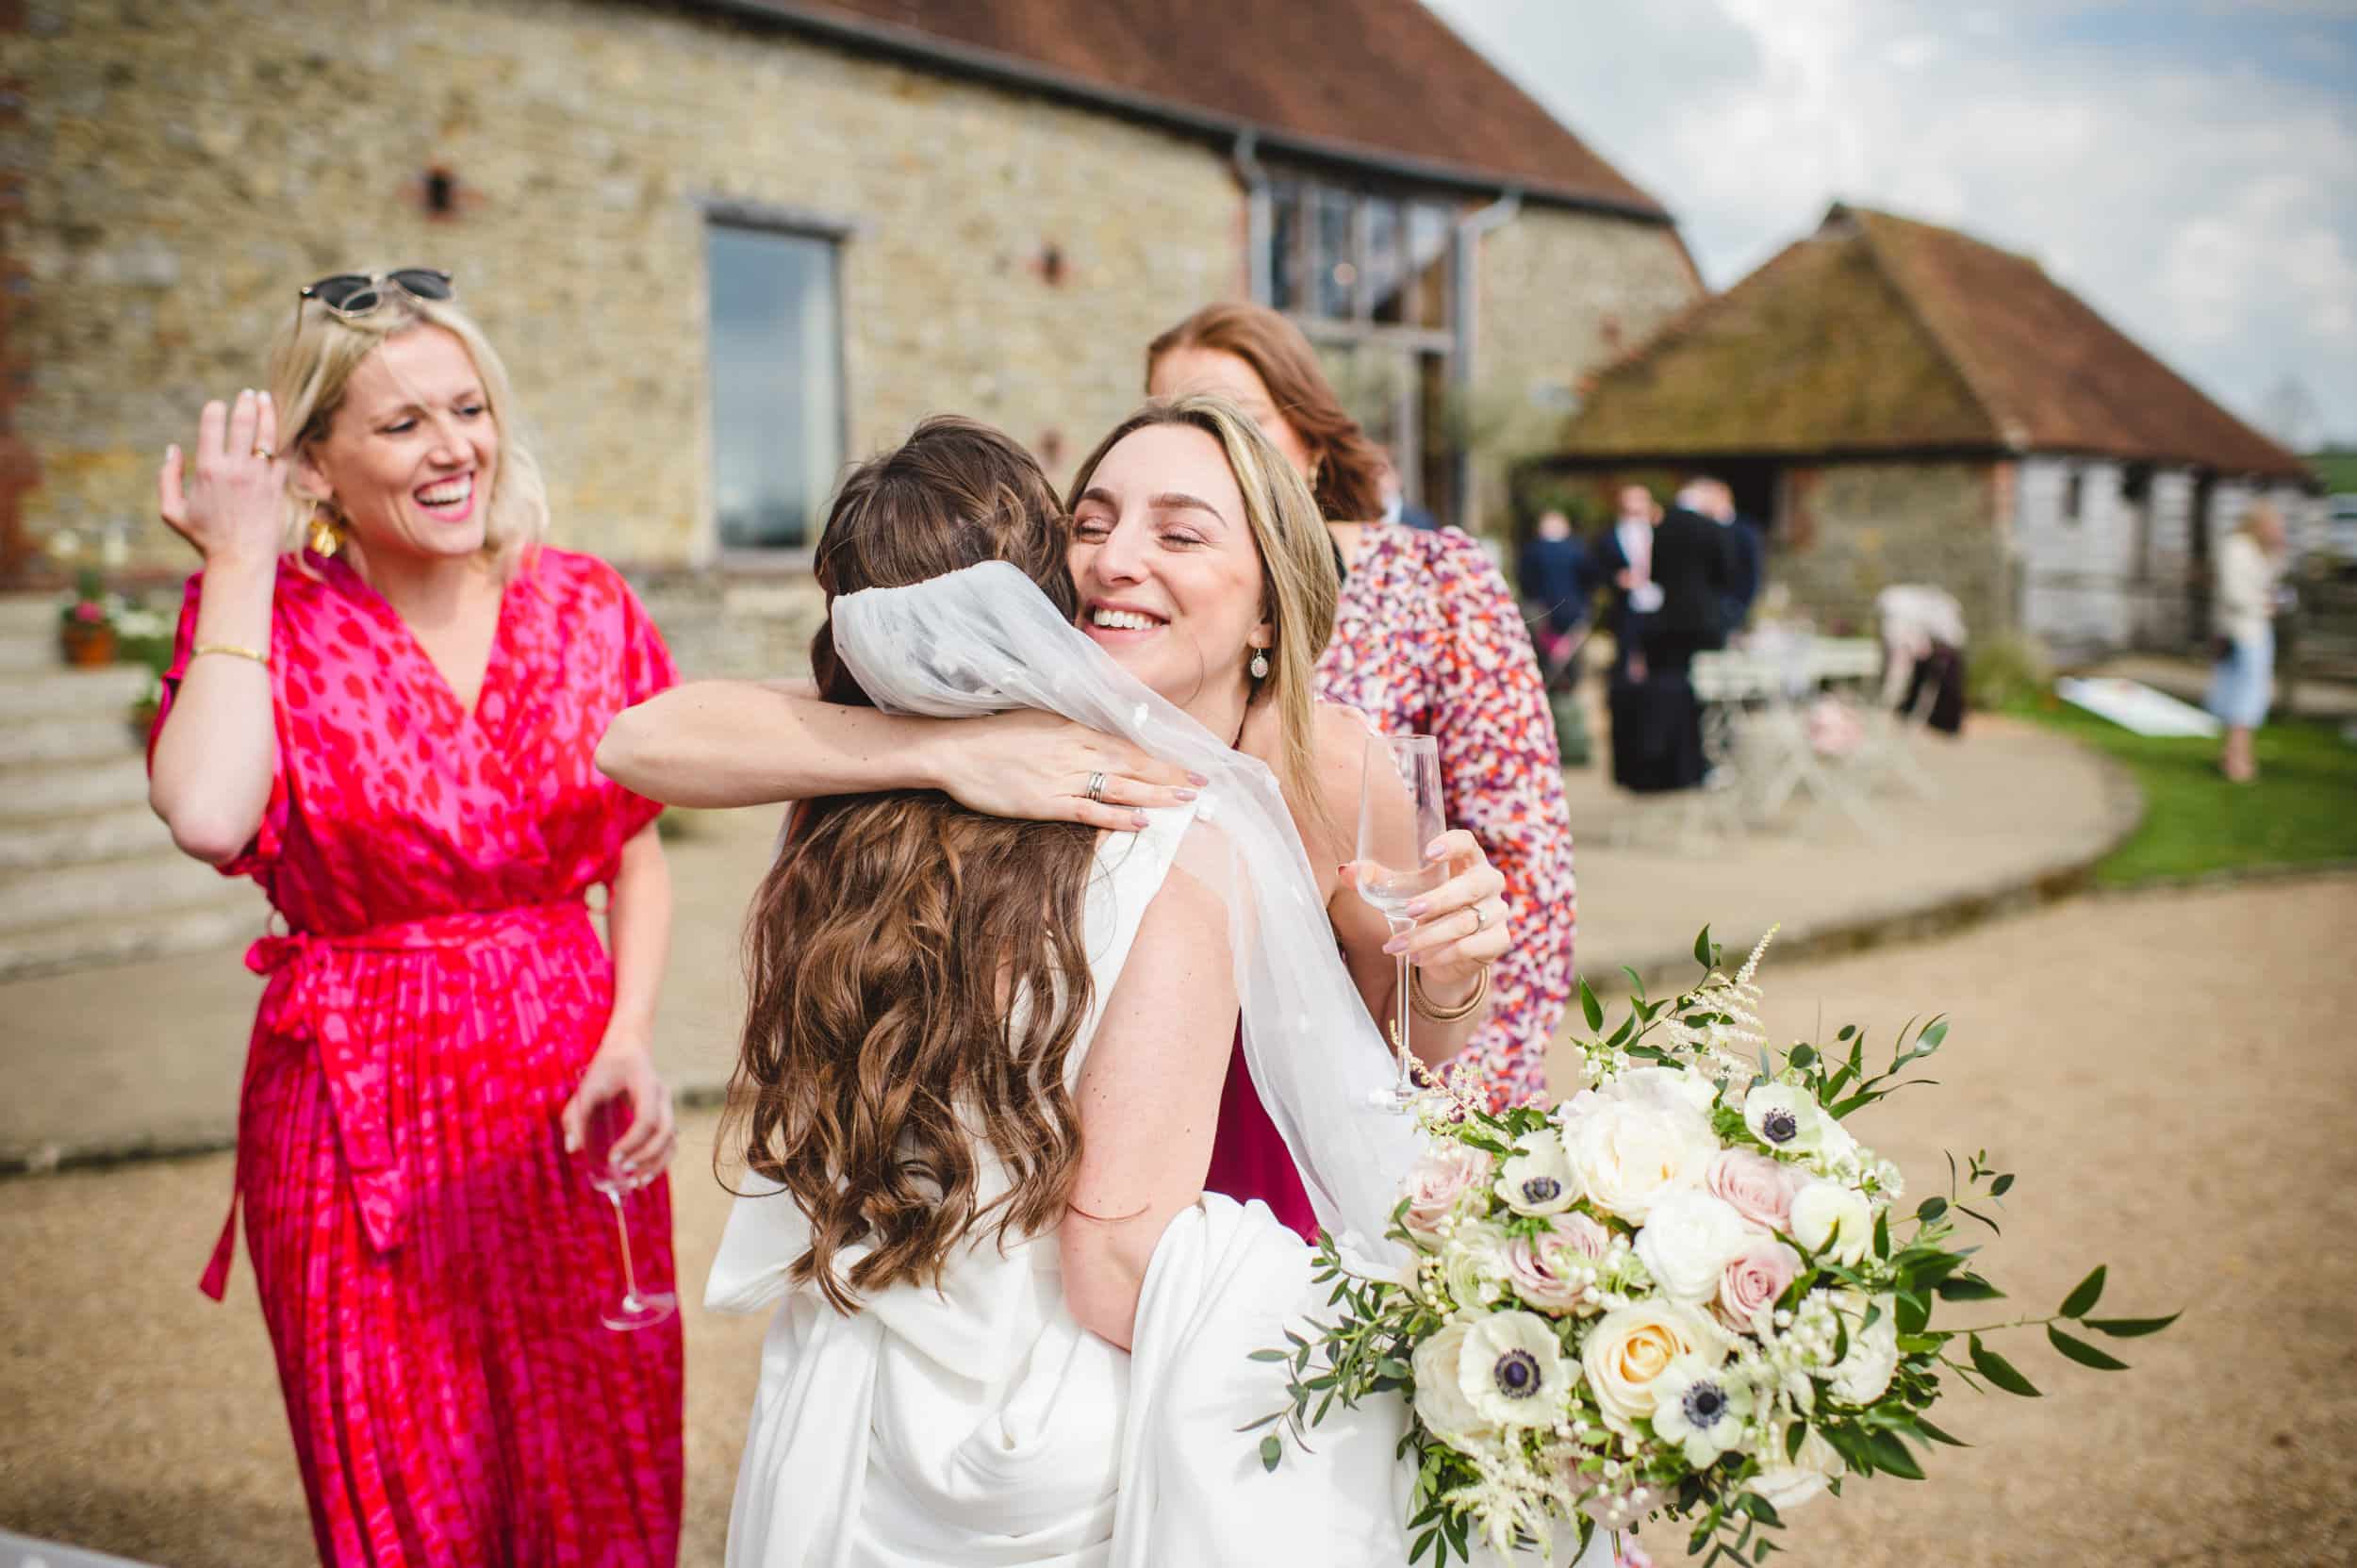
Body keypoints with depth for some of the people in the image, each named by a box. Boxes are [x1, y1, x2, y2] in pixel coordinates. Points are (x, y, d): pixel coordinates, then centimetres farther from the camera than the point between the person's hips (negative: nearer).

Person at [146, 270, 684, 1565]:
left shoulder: (587, 608, 1)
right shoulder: (267, 622, -5)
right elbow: (206, 817, -26)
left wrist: (629, 1043, -6)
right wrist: (241, 567, -16)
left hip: (567, 1099, 2)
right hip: (361, 1111, -2)